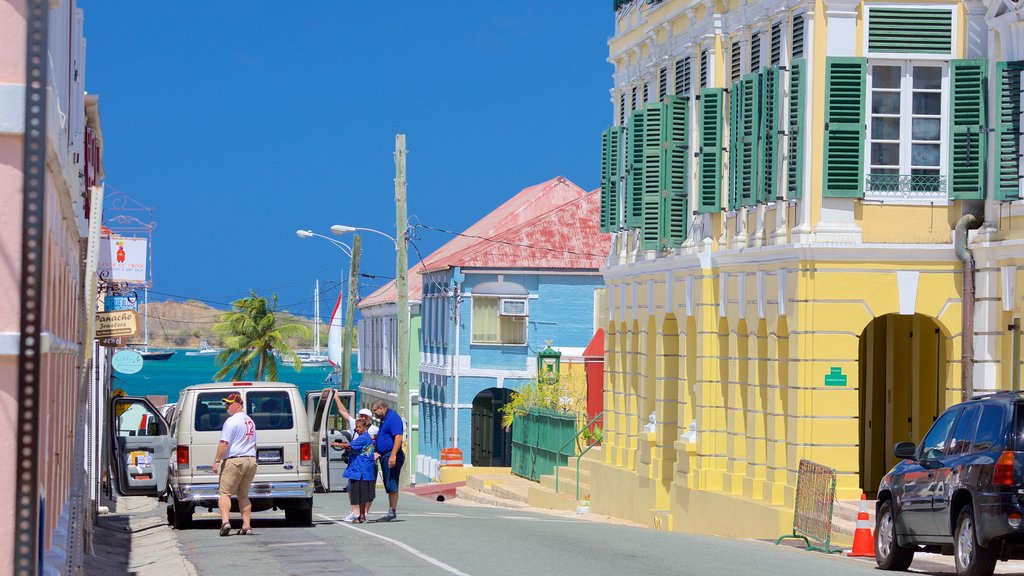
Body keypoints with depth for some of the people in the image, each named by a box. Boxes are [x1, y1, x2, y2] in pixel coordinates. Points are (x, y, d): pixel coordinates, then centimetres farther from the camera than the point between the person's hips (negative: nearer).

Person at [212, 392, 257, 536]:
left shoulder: (232, 421, -11)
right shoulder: (250, 421, 17)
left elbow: (224, 443, -17)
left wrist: (217, 460, -12)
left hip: (234, 461, -8)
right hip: (250, 460, 8)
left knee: (225, 493, -6)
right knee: (243, 495, 14)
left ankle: (225, 520, -24)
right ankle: (247, 525, 6)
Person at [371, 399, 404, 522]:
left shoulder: (393, 418, -13)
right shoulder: (385, 419, 19)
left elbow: (398, 437, -22)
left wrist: (393, 455, -28)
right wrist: (378, 453, 23)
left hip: (391, 456, -10)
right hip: (385, 456, 10)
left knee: (391, 485, -9)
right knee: (389, 486, 11)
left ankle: (392, 512, -7)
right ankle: (391, 512, 14)